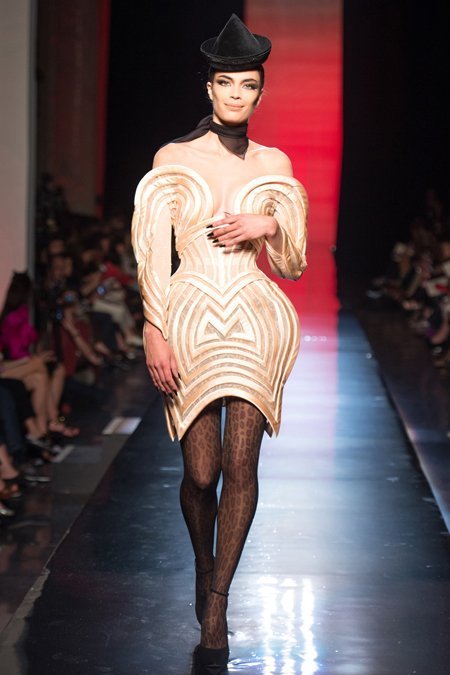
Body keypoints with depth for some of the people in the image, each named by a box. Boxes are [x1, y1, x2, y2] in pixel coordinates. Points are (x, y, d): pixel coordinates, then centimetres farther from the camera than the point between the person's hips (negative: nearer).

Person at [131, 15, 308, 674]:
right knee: (201, 471, -4)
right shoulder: (173, 158, 6)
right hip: (190, 315, -1)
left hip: (257, 317, 1)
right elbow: (153, 255, 0)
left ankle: (215, 612, -4)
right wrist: (155, 334, -9)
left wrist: (270, 226, -7)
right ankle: (205, 569, 28)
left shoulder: (274, 164, 12)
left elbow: (293, 263, 14)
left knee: (240, 462, -12)